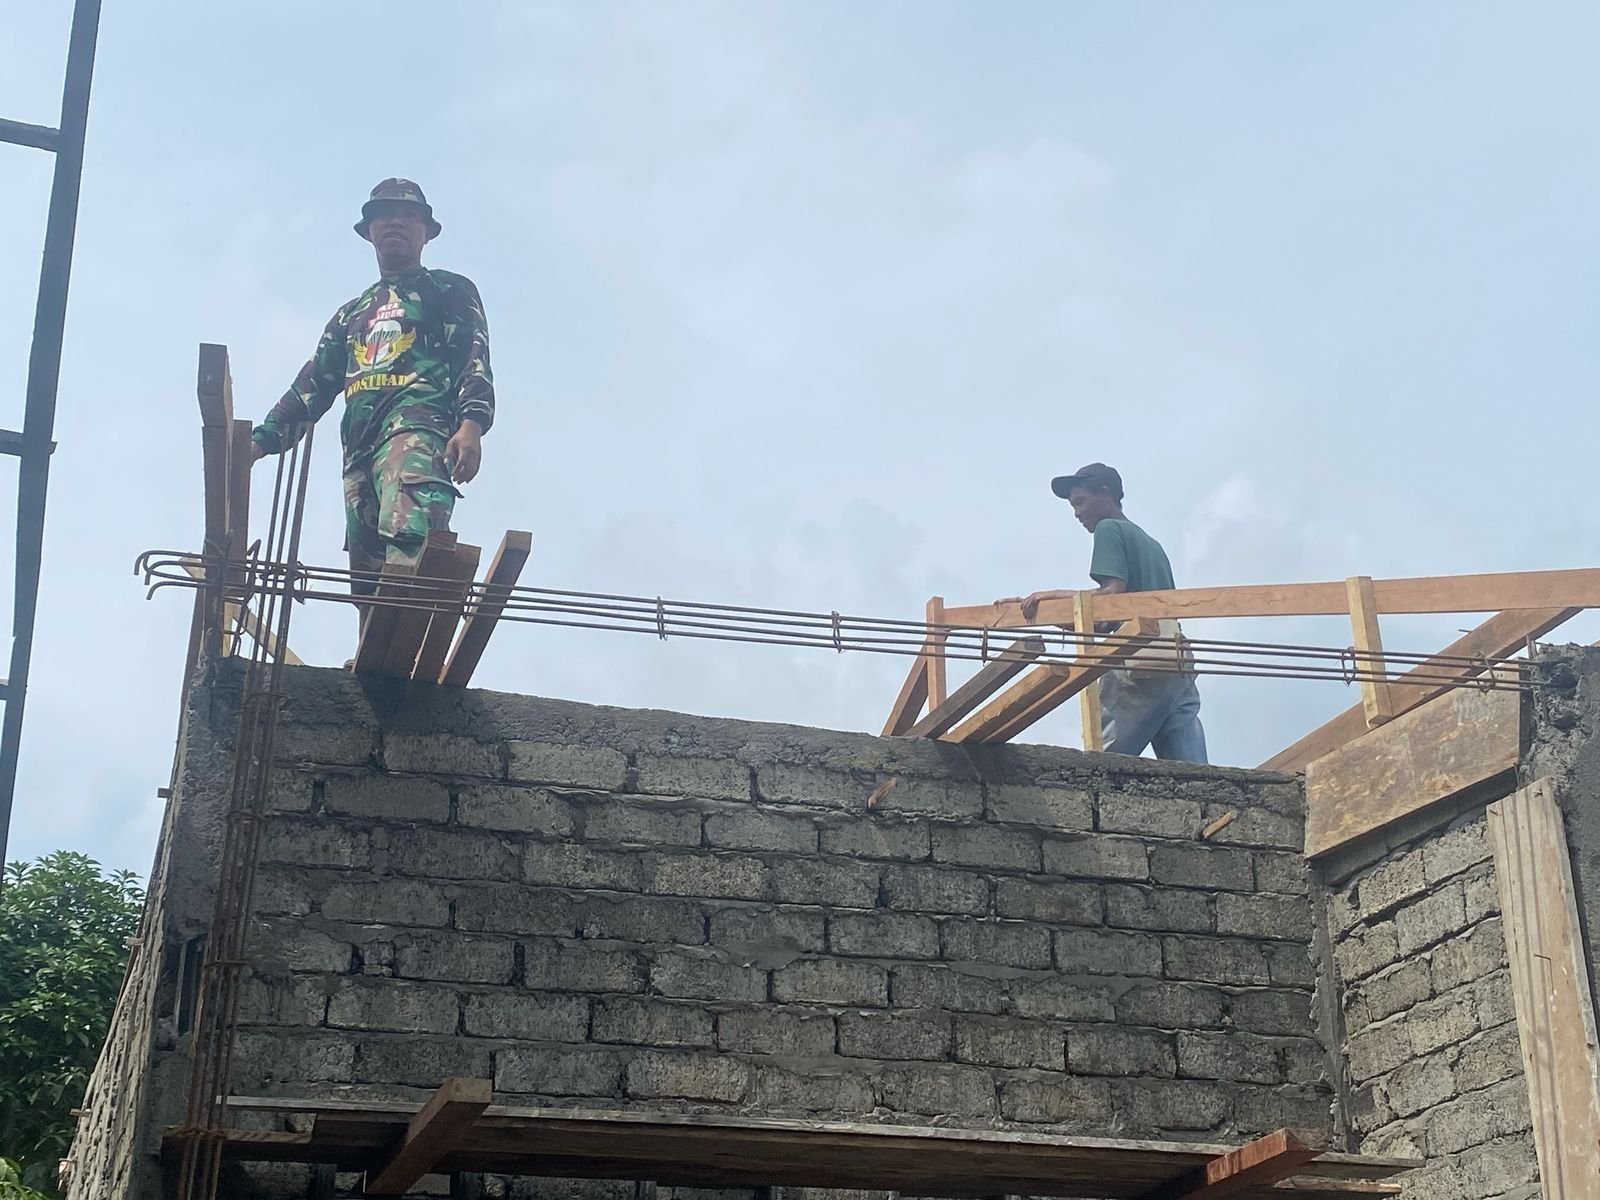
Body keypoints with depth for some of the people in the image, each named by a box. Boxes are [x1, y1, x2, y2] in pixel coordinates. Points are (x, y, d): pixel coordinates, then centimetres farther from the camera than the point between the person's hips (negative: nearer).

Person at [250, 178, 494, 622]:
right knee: (368, 576, -6)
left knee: (408, 542, -32)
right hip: (359, 448, 7)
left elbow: (475, 363, 3)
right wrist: (263, 438, 17)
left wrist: (471, 423, -16)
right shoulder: (351, 314, 35)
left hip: (417, 428, -7)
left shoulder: (450, 292, 19)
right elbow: (313, 386, 30)